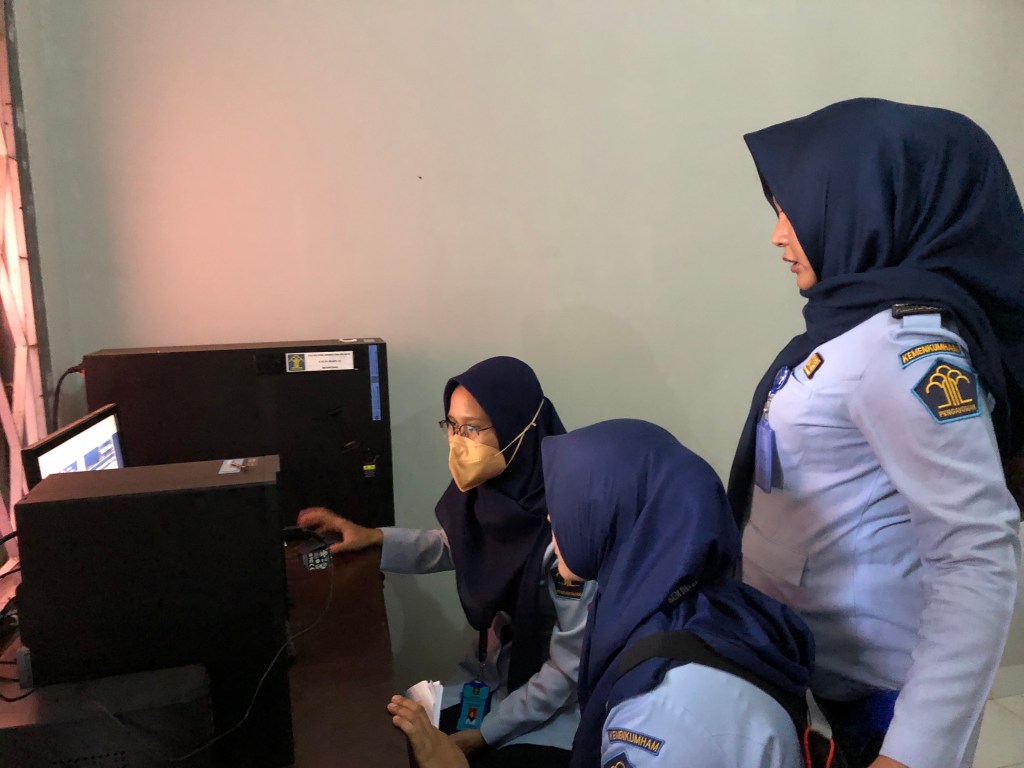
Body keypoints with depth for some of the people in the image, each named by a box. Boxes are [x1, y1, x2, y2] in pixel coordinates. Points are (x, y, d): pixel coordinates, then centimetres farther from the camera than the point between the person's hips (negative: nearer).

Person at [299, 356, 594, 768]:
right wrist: (372, 537, 2)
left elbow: (571, 665, -21)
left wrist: (485, 733, -15)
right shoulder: (492, 488, -9)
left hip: (558, 708, -6)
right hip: (493, 676, 6)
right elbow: (453, 546, 14)